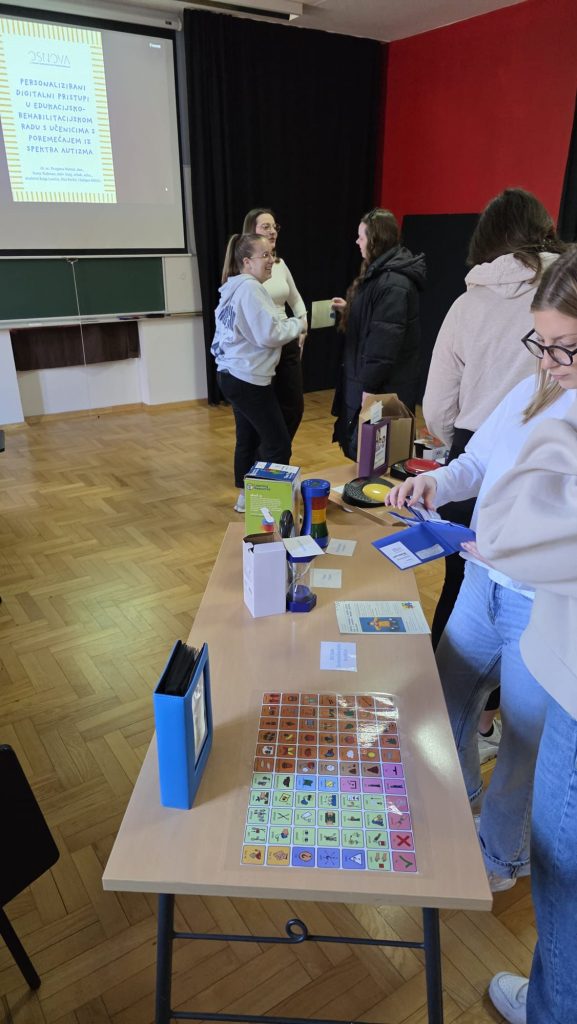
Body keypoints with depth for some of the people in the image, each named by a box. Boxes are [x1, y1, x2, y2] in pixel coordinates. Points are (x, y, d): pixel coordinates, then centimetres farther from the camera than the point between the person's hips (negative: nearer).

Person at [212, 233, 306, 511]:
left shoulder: (234, 287, 16)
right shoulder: (250, 288, -17)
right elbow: (268, 334, -21)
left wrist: (288, 325, 10)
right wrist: (297, 324, -5)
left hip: (233, 374, 11)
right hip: (248, 378, -11)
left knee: (248, 439, 17)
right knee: (278, 444, -5)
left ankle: (245, 496, 27)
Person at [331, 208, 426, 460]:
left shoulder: (393, 283, -20)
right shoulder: (380, 273, 13)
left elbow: (385, 340, -24)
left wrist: (370, 386, -23)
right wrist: (348, 310, 12)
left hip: (385, 387, -10)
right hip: (369, 379, 10)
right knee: (358, 447, 17)